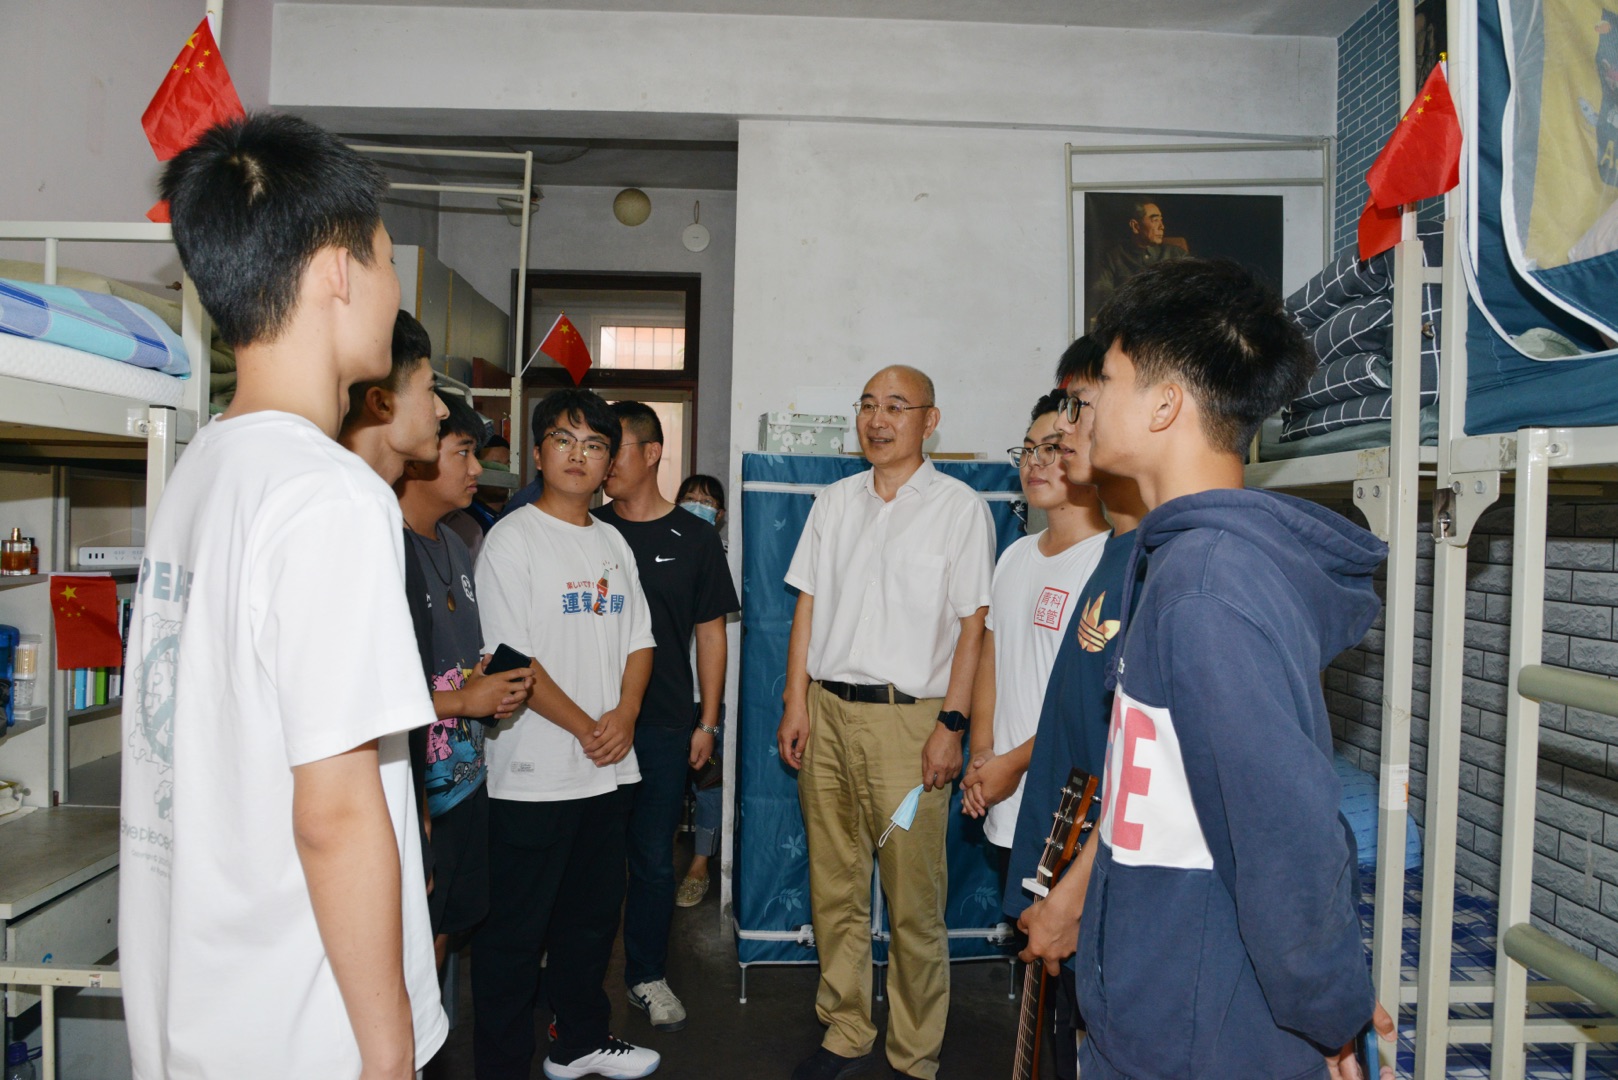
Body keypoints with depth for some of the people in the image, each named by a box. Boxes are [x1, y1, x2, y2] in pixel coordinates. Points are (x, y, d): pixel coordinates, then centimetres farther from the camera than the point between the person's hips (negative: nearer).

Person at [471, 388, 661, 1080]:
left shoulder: (612, 542, 12)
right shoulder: (511, 538, -8)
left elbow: (638, 638, 13)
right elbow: (512, 658, -14)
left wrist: (624, 715, -4)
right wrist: (585, 727, -13)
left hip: (609, 768, 7)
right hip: (533, 774, -6)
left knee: (593, 915, 19)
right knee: (515, 929, 4)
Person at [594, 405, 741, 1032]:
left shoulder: (693, 538, 2)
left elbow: (711, 633, 6)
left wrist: (708, 722, 3)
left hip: (664, 724, 0)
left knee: (653, 857, 9)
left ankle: (647, 976, 26)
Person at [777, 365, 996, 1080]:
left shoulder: (959, 507, -1)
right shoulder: (835, 502, 13)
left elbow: (972, 626, -5)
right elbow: (808, 605, 13)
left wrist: (950, 726, -11)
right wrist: (795, 701, 6)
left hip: (908, 717, -4)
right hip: (827, 711, 5)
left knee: (914, 900, 1)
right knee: (834, 886, 12)